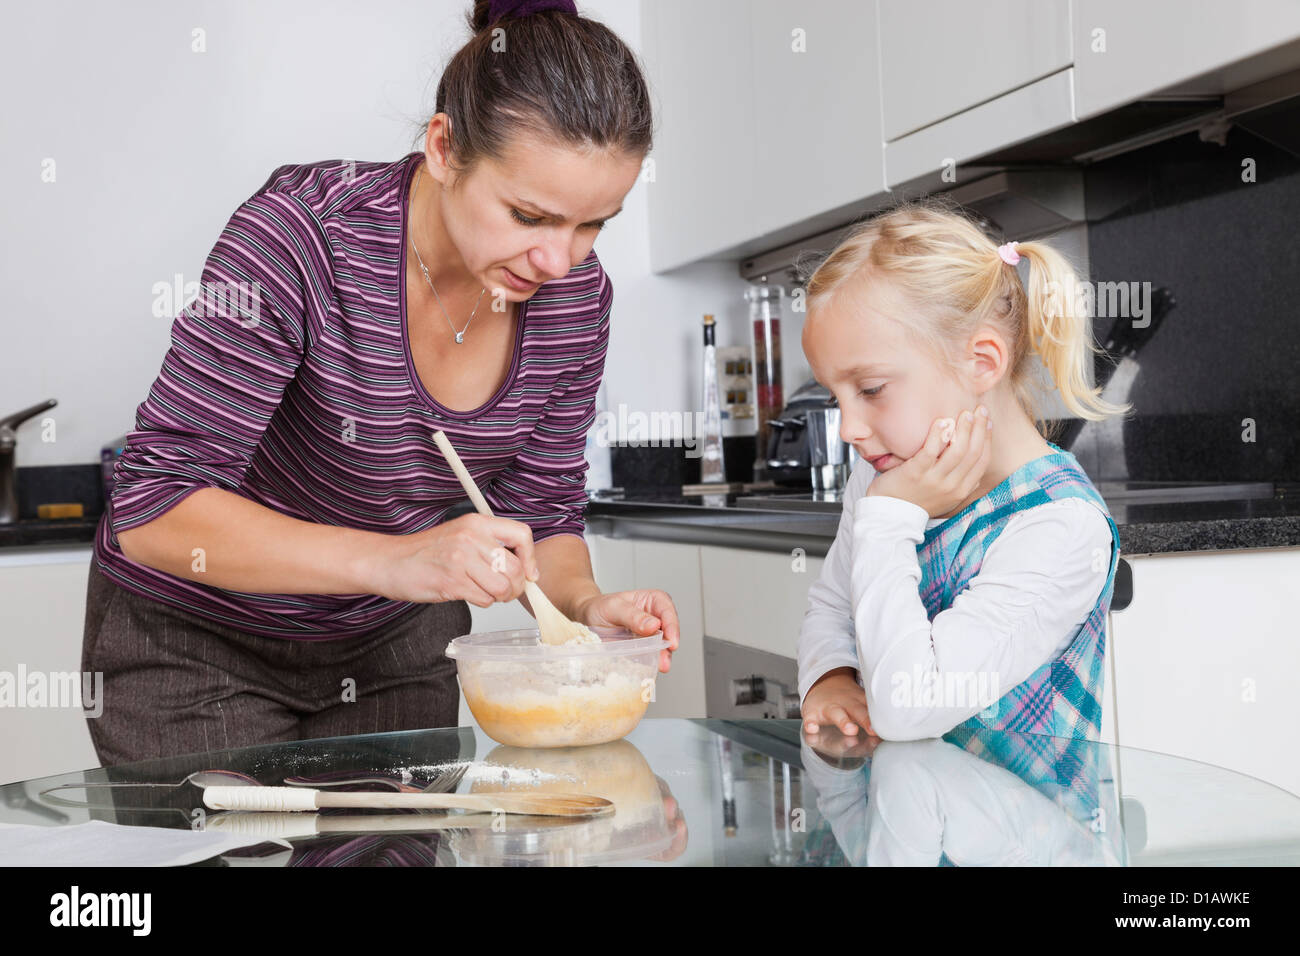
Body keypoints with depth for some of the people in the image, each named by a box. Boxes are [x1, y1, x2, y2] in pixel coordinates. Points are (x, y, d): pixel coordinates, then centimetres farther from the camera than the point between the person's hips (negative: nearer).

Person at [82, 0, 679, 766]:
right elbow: (155, 509, -31)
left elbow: (542, 510, -1)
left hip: (396, 643, 5)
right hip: (199, 638, -4)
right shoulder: (302, 232, -29)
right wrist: (392, 561, -43)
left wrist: (586, 604, -23)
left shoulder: (576, 298, -13)